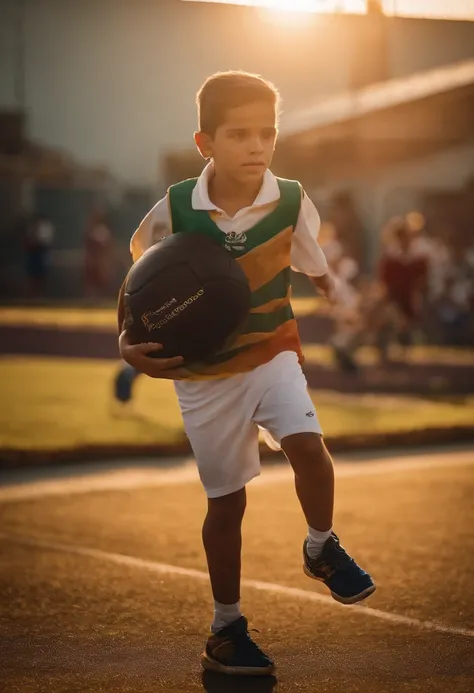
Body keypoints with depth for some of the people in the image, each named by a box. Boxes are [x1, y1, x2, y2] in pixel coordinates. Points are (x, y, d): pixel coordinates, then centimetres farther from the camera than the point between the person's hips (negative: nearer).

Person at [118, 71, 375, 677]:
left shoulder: (291, 203, -13)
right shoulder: (174, 210, -15)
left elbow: (316, 269, 5)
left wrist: (339, 299, -9)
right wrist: (128, 341, -14)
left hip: (272, 353, 0)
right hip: (202, 371, 0)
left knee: (306, 443, -28)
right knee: (226, 500, 8)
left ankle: (322, 549, 2)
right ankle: (226, 629, 26)